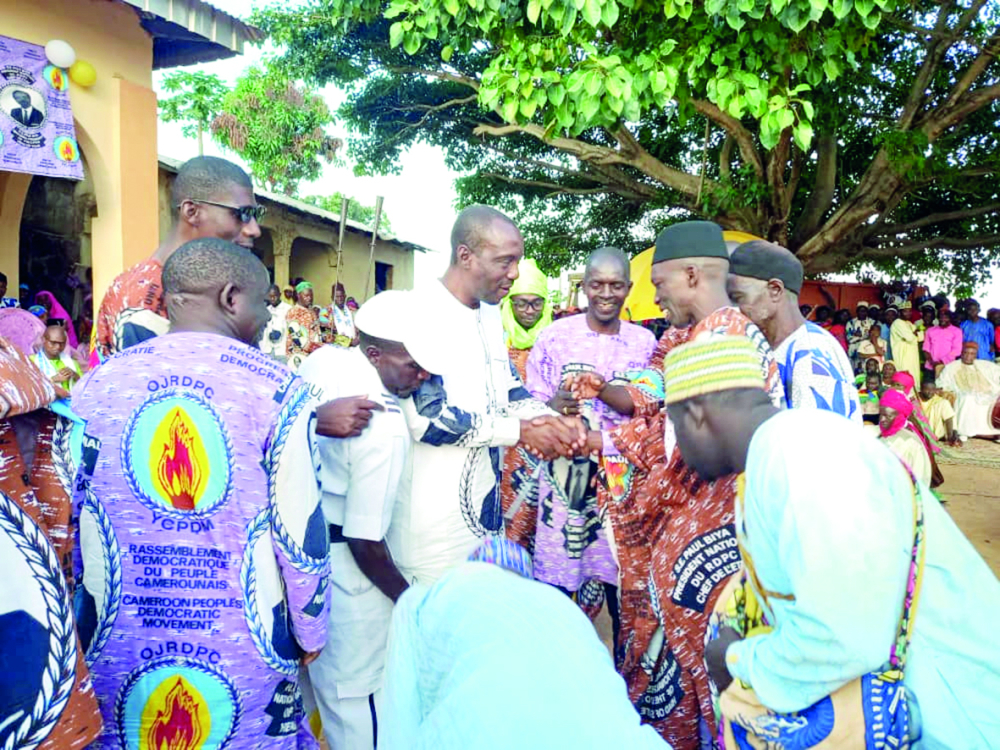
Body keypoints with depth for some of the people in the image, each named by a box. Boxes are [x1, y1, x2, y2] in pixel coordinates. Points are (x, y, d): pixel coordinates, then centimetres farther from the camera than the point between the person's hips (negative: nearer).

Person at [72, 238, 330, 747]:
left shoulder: (97, 384, -1)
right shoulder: (274, 388, -13)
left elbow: (71, 527, 5)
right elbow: (300, 530, -10)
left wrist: (87, 634, 18)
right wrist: (310, 630, 6)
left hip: (121, 648, 4)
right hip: (245, 648, -3)